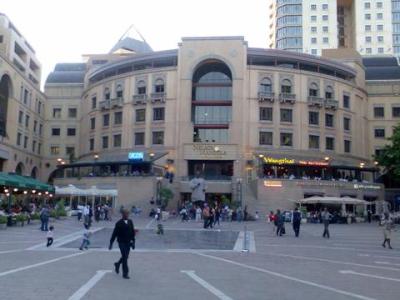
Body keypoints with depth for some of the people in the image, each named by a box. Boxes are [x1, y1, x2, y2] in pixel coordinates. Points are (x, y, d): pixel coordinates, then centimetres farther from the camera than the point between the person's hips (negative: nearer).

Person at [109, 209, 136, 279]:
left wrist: (133, 242, 9)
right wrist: (111, 243, -4)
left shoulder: (130, 222, 6)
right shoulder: (119, 223, -8)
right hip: (121, 242, -5)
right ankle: (125, 273, 2)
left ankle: (117, 264, 42)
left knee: (125, 256, 13)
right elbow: (114, 234, -5)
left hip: (128, 242, 5)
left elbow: (132, 232, 12)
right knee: (124, 257, -8)